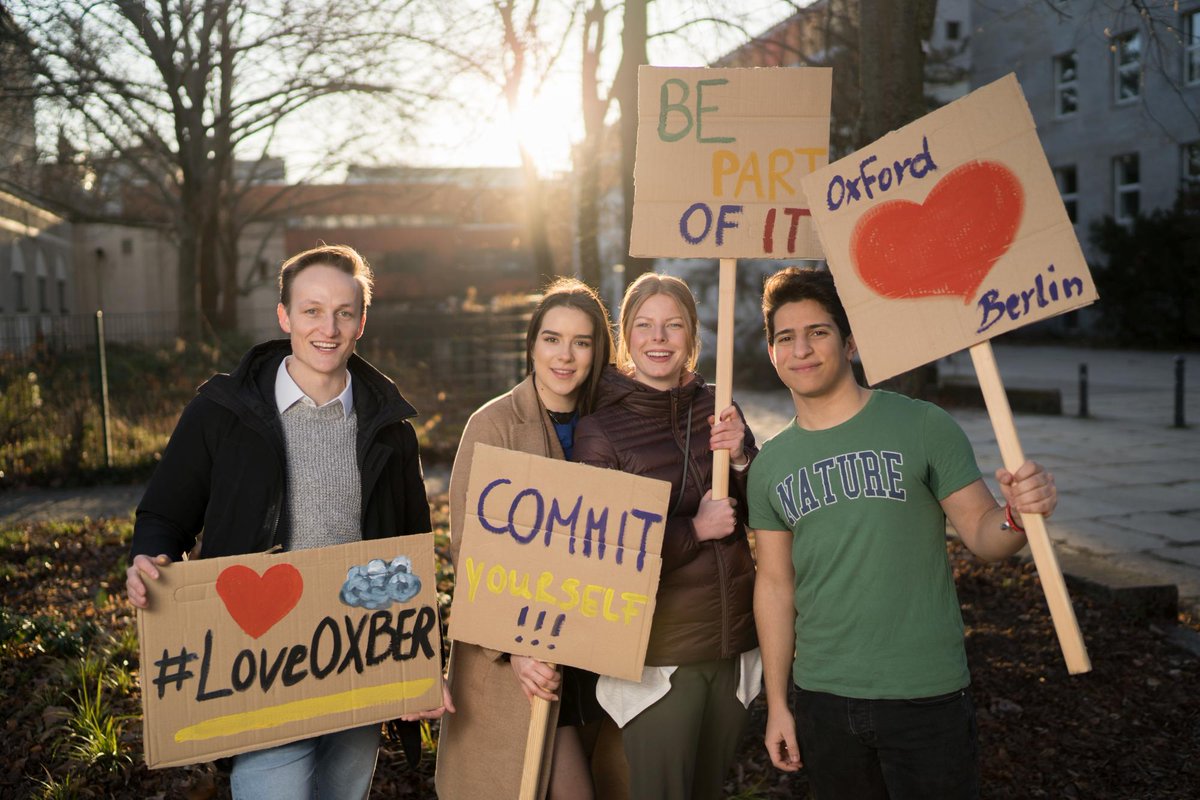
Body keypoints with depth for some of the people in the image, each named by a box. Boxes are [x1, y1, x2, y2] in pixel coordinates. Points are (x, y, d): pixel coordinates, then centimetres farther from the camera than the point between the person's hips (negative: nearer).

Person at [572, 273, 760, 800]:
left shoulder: (716, 410, 3)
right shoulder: (601, 428, -9)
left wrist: (741, 457, -13)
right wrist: (695, 530, -15)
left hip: (733, 641, 5)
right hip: (661, 654, -4)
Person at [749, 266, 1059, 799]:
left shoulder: (921, 426, -5)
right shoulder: (769, 465, 5)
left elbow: (981, 533, -3)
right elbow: (775, 585, 8)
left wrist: (1018, 515, -26)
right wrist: (777, 704, 8)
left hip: (926, 695, -3)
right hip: (823, 696, 3)